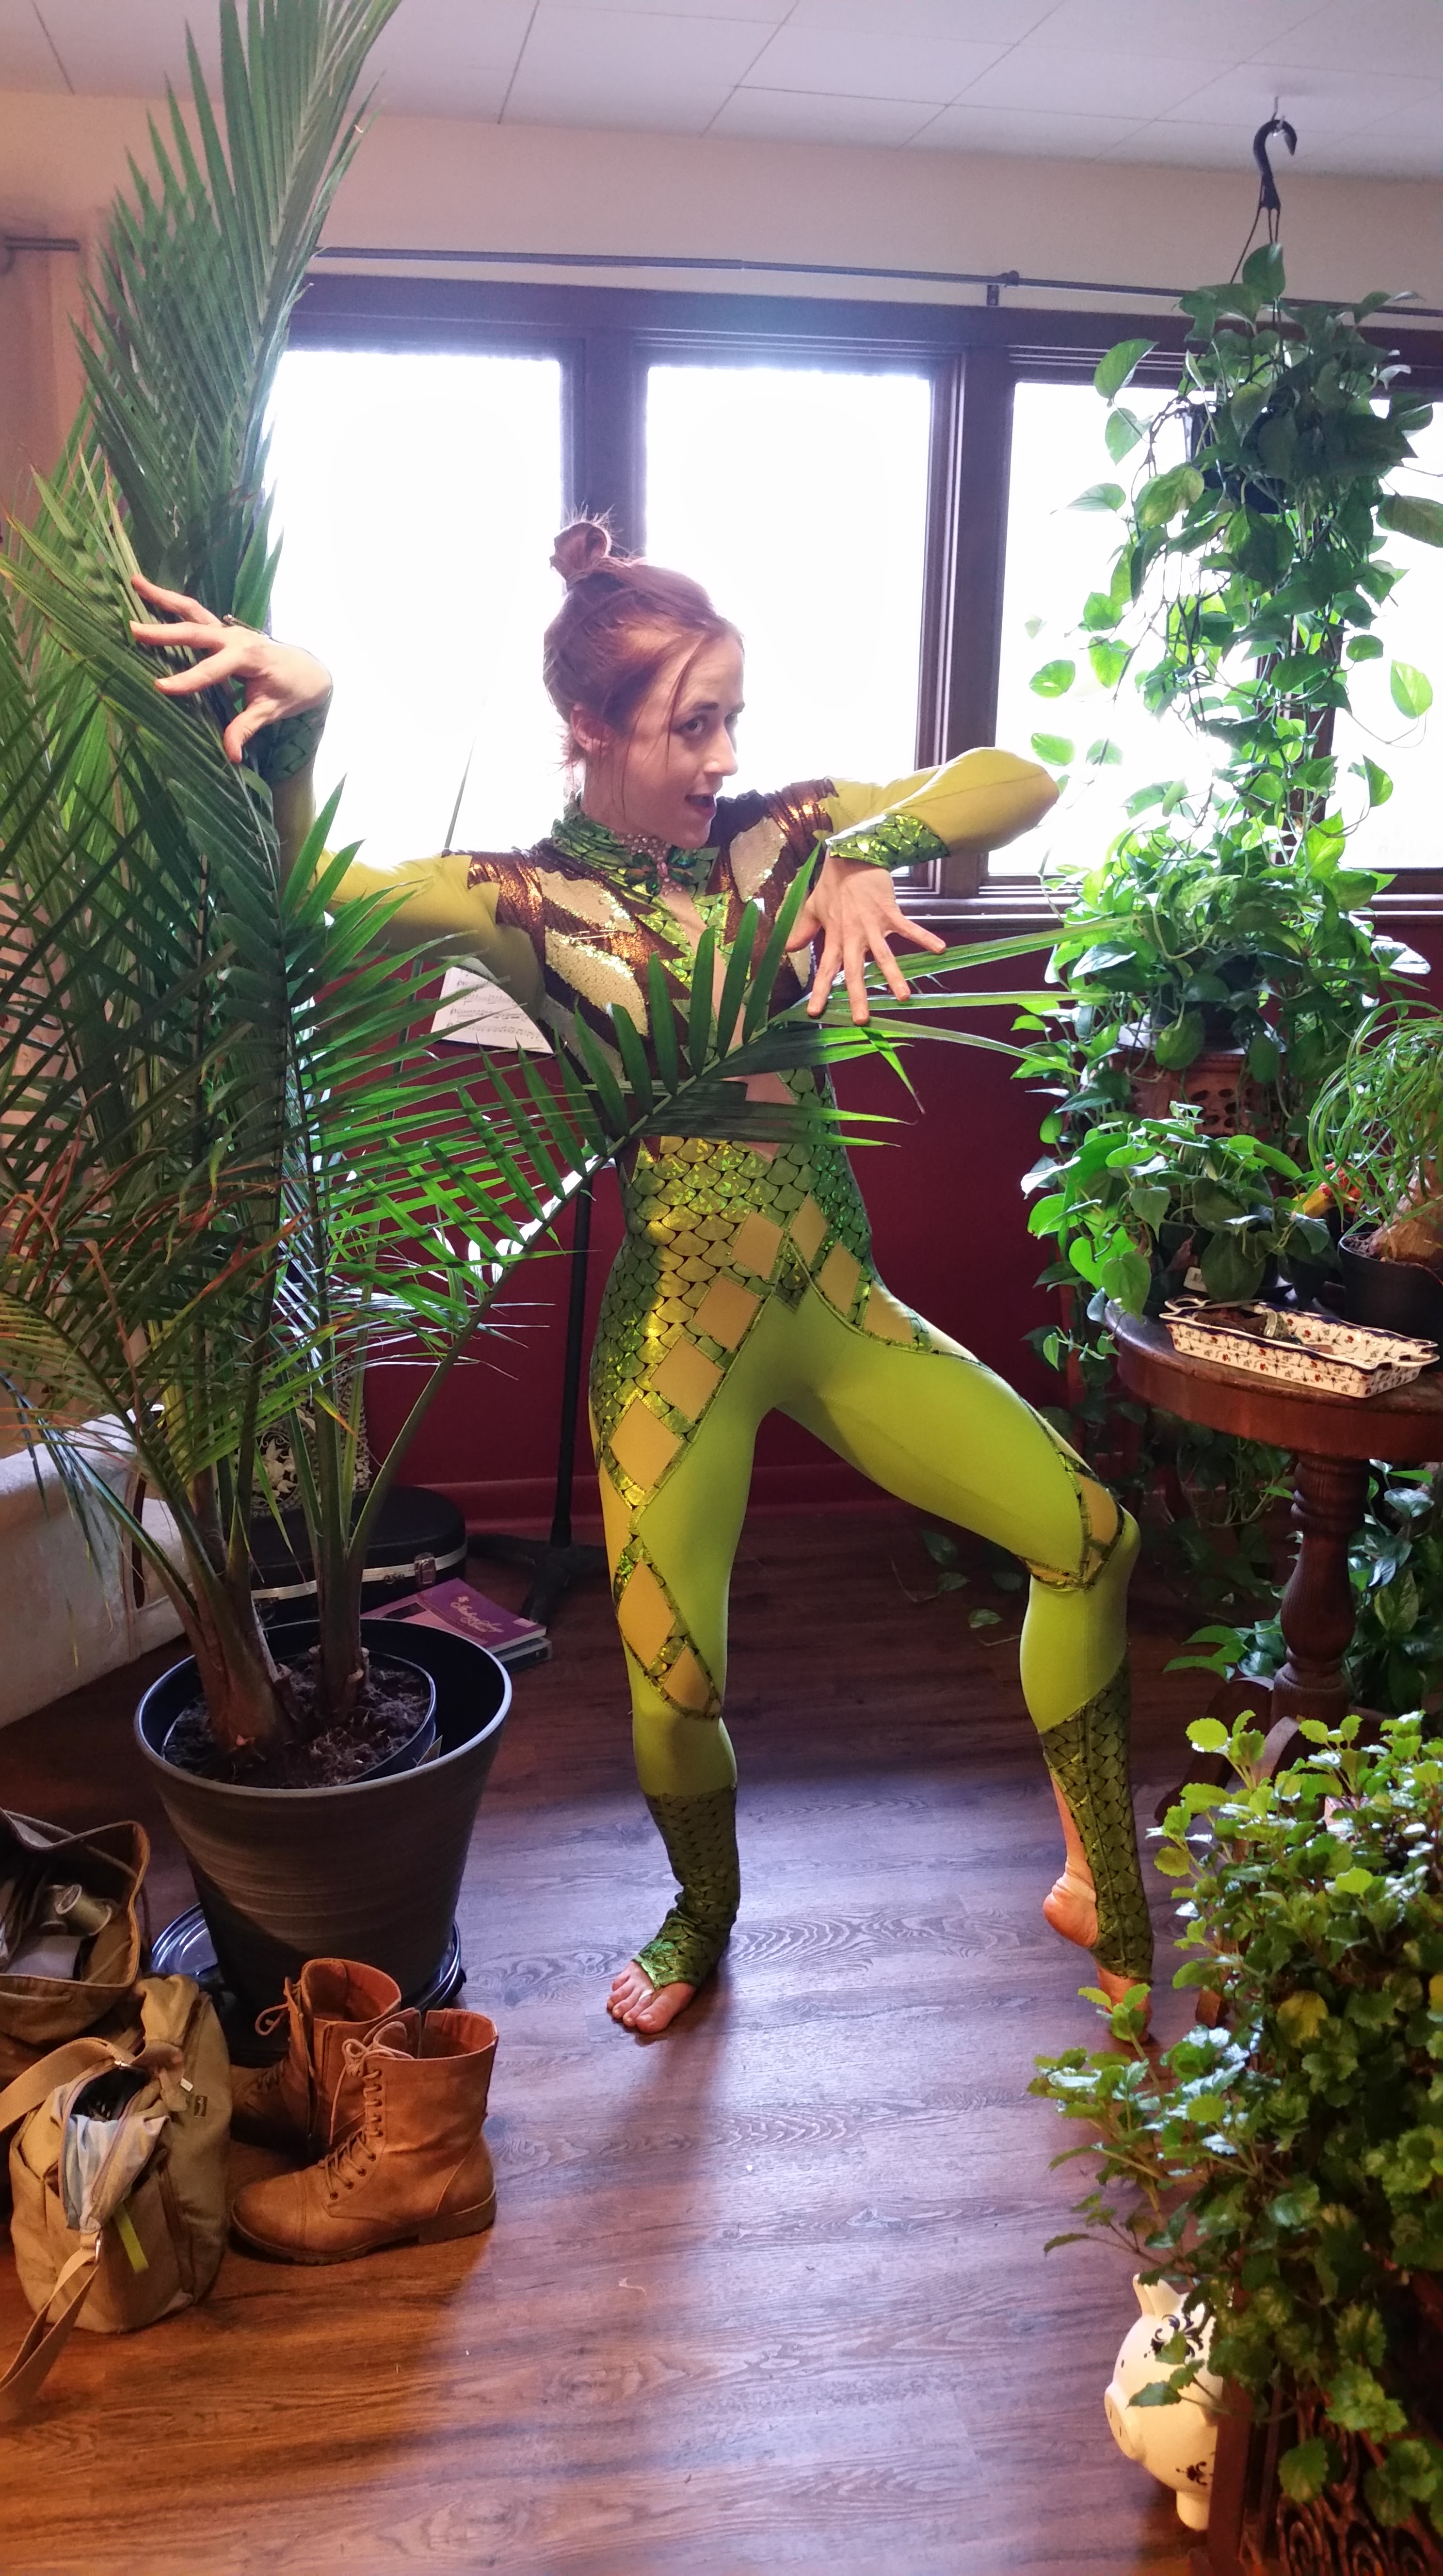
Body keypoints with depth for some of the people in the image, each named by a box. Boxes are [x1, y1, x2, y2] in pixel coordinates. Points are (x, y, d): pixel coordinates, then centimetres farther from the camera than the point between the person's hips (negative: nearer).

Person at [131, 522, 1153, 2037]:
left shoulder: (769, 832, 2)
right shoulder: (527, 901, -6)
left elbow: (1017, 783, -3)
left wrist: (865, 851, -19)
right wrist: (296, 721, -30)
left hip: (839, 1304, 4)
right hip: (677, 1329, -3)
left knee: (1091, 1540, -1)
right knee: (673, 1688, 1)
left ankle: (1103, 1883, 22)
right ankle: (705, 1907, 38)